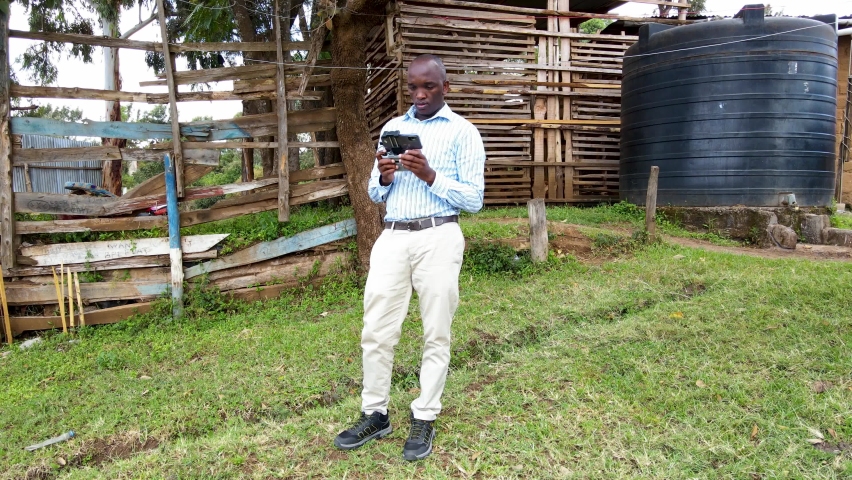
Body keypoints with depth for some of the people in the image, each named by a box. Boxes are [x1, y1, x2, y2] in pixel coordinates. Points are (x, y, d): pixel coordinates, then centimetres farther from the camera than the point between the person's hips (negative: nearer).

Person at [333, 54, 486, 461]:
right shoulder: (392, 128, 17)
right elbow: (375, 195, 17)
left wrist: (431, 176, -15)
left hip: (438, 238, -4)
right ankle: (374, 415, 20)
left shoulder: (463, 132, 3)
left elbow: (474, 199, -3)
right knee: (376, 331, 4)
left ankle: (424, 420, 18)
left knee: (436, 334, 4)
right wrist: (384, 178, -5)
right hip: (392, 237, 4)